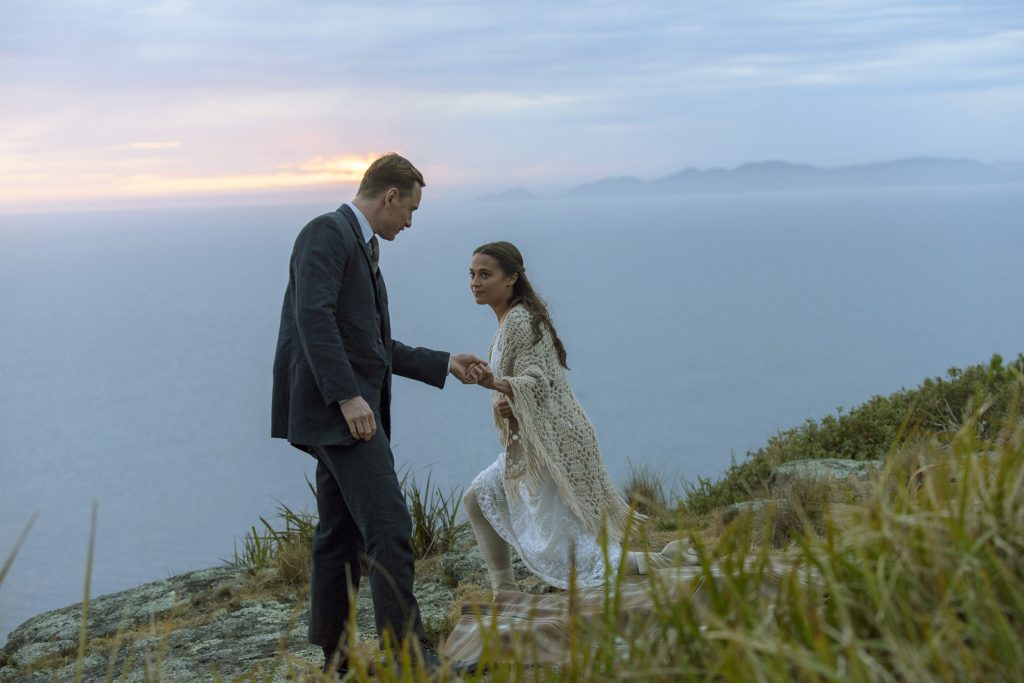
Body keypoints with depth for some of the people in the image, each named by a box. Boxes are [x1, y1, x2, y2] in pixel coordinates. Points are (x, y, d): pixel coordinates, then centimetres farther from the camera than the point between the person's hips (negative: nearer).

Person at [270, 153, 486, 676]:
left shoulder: (362, 248, 23)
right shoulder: (326, 233, -7)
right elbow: (313, 317, -21)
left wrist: (444, 364, 28)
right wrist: (348, 396, -25)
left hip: (343, 411, 10)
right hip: (337, 408, -10)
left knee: (339, 534, 12)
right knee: (388, 526, -13)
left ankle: (335, 658, 18)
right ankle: (407, 652, -11)